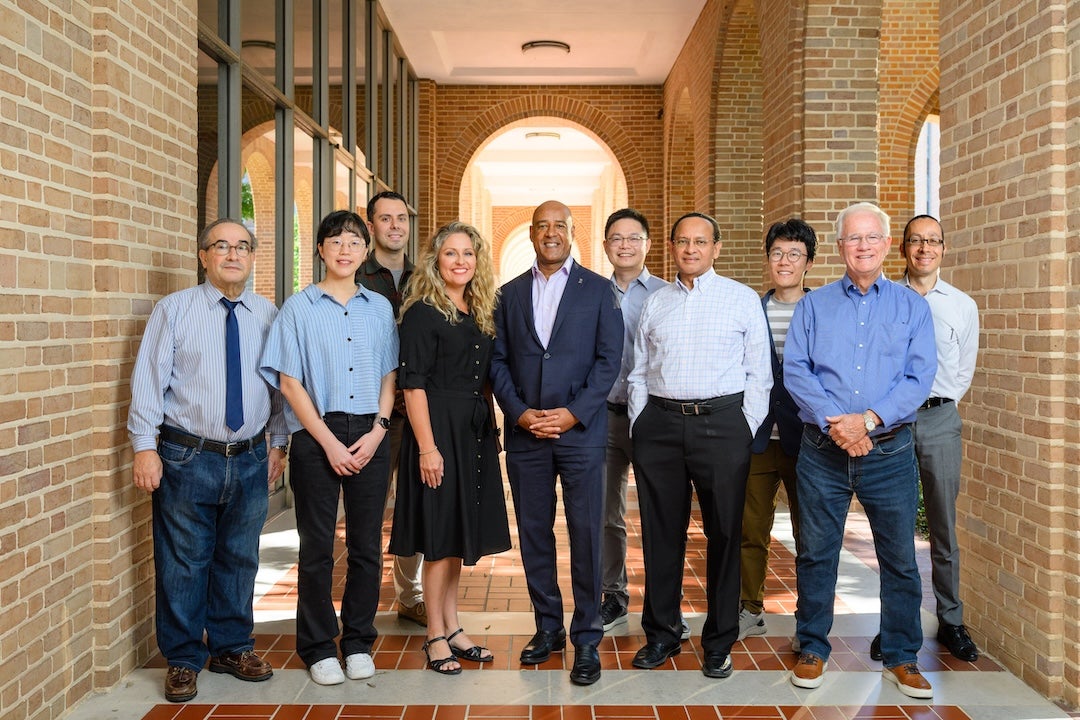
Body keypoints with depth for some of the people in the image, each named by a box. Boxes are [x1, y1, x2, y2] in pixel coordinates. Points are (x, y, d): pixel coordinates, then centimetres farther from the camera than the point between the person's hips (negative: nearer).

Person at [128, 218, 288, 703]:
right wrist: (145, 447, -10)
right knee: (183, 563, 6)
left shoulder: (269, 316, 5)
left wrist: (279, 443, 9)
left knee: (239, 560, 15)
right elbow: (149, 380, -5)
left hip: (251, 460, 3)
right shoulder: (174, 310, -2)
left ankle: (232, 648, 32)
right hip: (188, 458, -2)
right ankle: (183, 660, 23)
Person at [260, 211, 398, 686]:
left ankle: (358, 642, 22)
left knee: (367, 544, 7)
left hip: (370, 436, 3)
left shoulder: (380, 308, 9)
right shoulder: (299, 307, 0)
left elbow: (390, 375, 10)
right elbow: (289, 381, -4)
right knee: (317, 545, 5)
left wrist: (378, 430, -5)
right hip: (316, 436, -2)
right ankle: (318, 647, 19)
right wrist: (329, 441, -10)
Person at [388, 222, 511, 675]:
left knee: (459, 533, 13)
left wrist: (490, 435, 9)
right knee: (440, 536, 0)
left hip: (474, 433, 7)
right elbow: (413, 383, -14)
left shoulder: (480, 315, 12)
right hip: (439, 429, -7)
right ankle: (436, 637, 12)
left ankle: (452, 628, 24)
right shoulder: (423, 313, -9)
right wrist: (427, 446, -19)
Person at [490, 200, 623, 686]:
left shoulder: (597, 290, 5)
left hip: (580, 430, -3)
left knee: (585, 535, 0)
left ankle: (586, 638, 11)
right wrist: (519, 412, -7)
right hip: (524, 432, 3)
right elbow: (499, 361, 8)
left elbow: (609, 358, -2)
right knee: (534, 534, 9)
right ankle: (548, 627, 24)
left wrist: (574, 413, -12)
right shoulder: (509, 294, 12)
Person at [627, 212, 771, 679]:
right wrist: (639, 425, 7)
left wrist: (745, 430, -4)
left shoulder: (743, 299, 5)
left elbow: (759, 373, 3)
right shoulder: (654, 303, 14)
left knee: (724, 533, 2)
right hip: (660, 423, 3)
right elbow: (638, 372, 16)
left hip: (721, 421, -2)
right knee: (661, 533, 8)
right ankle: (661, 635, 22)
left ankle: (719, 642, 16)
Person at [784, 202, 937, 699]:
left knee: (900, 559, 7)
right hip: (823, 450, 0)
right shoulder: (813, 305, 7)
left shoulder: (912, 307, 6)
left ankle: (901, 657, 23)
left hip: (890, 450, 0)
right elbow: (795, 371, -3)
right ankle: (812, 649, 23)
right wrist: (834, 423, -16)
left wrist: (868, 420, -16)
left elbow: (920, 377, -4)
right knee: (815, 553, 7)